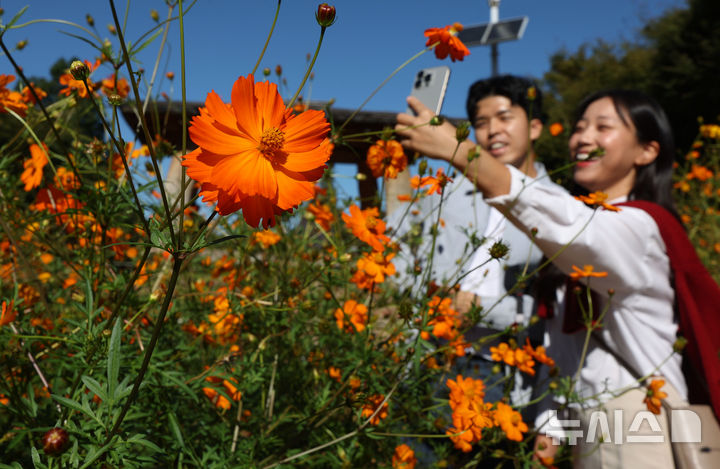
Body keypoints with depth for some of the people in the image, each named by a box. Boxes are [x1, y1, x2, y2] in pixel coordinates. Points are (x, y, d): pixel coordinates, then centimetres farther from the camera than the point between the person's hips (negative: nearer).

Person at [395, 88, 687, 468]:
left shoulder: (637, 227, -14)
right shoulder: (588, 224, 13)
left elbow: (562, 223, -37)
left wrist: (456, 150, -45)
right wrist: (551, 421, 4)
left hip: (640, 420, -7)